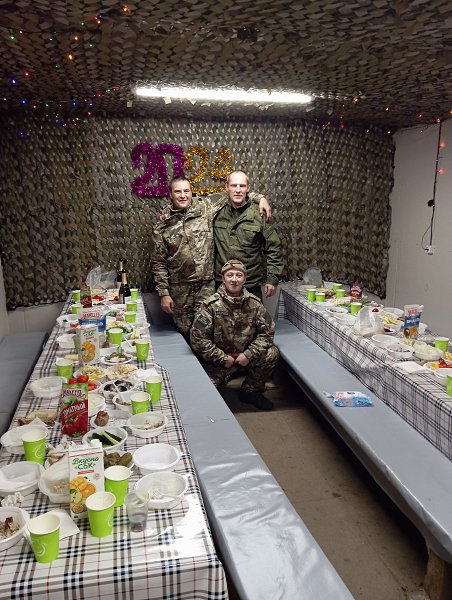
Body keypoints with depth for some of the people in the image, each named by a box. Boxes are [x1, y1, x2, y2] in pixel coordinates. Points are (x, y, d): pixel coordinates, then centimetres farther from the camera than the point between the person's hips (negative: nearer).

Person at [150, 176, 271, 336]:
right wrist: (163, 294, -2)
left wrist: (259, 197, -1)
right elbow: (158, 263, 2)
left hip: (207, 286, 0)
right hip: (180, 291, 1)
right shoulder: (161, 228, 0)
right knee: (185, 331, 8)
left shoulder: (205, 208, 0)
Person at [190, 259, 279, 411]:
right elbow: (197, 338, -15)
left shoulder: (254, 303, -4)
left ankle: (250, 391, 4)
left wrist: (249, 354, -14)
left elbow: (267, 332, -1)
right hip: (217, 361, -3)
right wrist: (223, 358, -15)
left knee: (272, 353, -19)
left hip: (245, 357, 3)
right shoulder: (211, 305, -14)